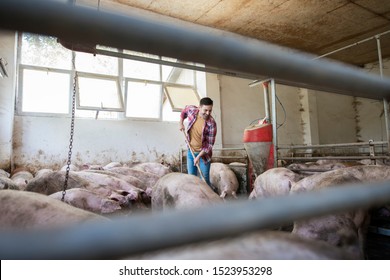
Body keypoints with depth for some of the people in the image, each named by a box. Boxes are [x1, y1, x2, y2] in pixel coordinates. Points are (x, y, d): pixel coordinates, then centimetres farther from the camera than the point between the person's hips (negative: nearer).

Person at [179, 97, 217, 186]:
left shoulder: (211, 123, -24)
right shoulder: (191, 110, -13)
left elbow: (210, 144, -18)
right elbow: (184, 110, 14)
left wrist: (199, 156, -24)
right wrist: (181, 123, 2)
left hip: (204, 153, -4)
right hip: (191, 151, 4)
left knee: (205, 179, 1)